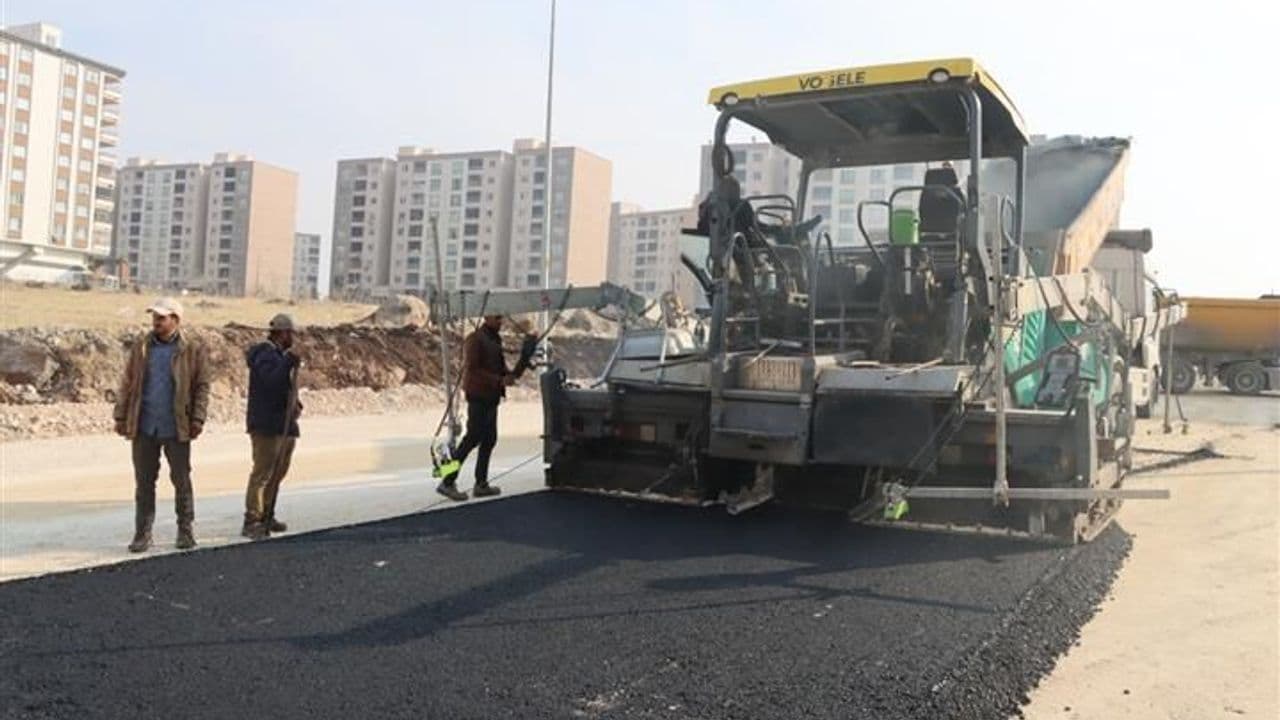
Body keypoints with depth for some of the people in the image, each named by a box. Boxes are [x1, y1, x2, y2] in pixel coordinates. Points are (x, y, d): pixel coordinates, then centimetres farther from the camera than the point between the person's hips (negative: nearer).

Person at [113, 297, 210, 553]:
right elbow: (127, 383, 9)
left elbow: (202, 386, -3)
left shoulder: (194, 349, -2)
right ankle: (143, 533, 16)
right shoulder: (141, 345, 7)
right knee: (144, 481, 8)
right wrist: (121, 416, 6)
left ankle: (185, 530, 19)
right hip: (144, 426, 3)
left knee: (181, 479, 7)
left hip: (176, 427, -3)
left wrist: (198, 419, -10)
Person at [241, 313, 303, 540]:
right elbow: (271, 381, -27)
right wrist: (289, 362, -29)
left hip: (285, 425, 10)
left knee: (278, 473, 14)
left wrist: (296, 404, 8)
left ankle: (267, 517, 23)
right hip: (266, 426, -10)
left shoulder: (280, 355, 20)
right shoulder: (265, 354, -10)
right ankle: (251, 522, -9)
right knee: (262, 473, -11)